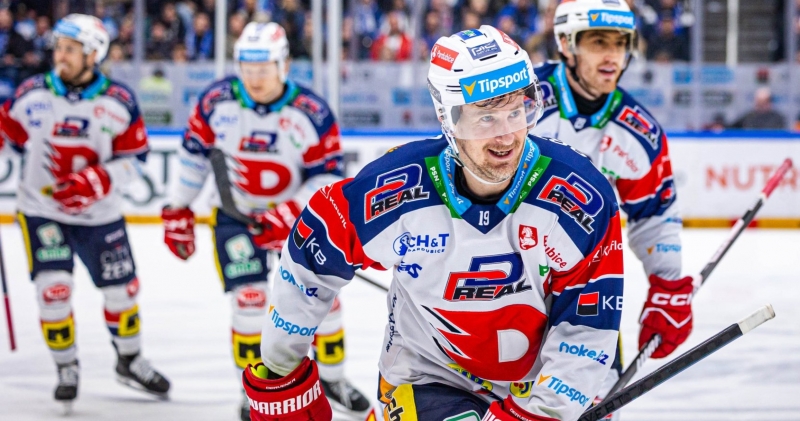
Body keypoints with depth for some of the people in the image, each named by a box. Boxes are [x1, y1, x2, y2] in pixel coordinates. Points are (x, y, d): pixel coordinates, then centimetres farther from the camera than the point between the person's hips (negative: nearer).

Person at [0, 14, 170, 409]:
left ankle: (130, 361, 35)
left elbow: (134, 157, -8)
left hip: (100, 213, 1)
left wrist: (99, 180, -23)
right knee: (54, 288, -13)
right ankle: (66, 369, 7)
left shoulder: (119, 102, -11)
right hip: (42, 210, -1)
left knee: (121, 288, 10)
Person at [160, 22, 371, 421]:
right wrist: (178, 209, 2)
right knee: (249, 300, -10)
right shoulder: (217, 101, -16)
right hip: (236, 212, 0)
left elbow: (326, 177, -17)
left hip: (297, 213, 0)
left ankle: (333, 377, 24)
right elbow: (195, 152, -2)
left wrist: (289, 216, -30)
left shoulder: (312, 114, -21)